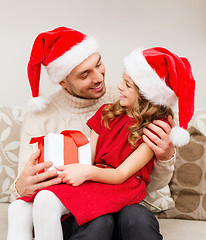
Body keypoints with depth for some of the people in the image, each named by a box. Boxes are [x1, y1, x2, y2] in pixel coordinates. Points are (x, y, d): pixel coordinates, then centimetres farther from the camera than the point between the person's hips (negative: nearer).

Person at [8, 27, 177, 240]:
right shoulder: (40, 117, -1)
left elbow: (154, 182, 5)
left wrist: (165, 157, -19)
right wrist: (21, 189, -28)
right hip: (66, 218, -1)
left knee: (139, 217, -34)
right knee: (98, 221, -35)